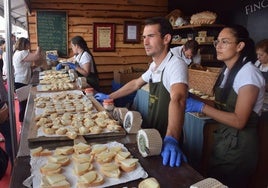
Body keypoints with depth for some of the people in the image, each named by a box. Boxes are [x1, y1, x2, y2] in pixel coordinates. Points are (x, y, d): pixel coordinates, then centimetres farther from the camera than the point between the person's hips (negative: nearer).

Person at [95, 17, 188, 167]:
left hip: (166, 140, -7)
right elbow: (136, 84, 19)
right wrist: (109, 97, 22)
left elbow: (177, 99, -37)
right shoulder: (154, 66, 4)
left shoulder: (176, 65, -21)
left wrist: (171, 139, -51)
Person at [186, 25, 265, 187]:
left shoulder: (248, 73, -20)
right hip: (223, 138, 8)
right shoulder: (228, 70, 5)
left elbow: (238, 121, -24)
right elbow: (225, 106, 5)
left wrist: (201, 107, -25)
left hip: (238, 145, -7)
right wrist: (195, 101, -7)